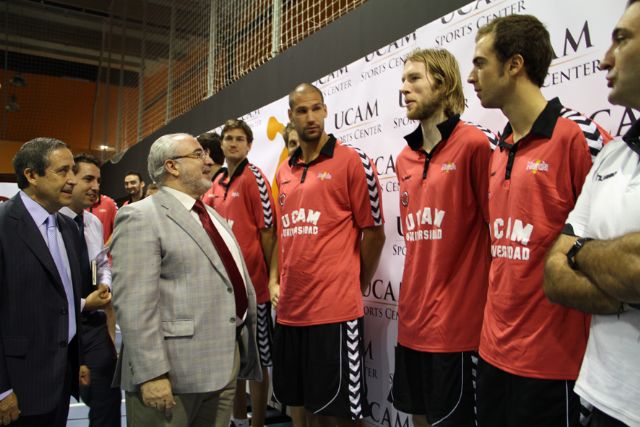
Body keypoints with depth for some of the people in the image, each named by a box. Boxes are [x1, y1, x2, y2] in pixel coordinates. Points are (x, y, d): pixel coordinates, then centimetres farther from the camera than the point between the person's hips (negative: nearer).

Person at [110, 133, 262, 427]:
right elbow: (134, 303, -18)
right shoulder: (140, 217, -10)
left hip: (226, 360, 8)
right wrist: (152, 374, -22)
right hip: (173, 369, -7)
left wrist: (247, 351, 18)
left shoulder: (212, 216, 16)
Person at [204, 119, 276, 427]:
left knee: (257, 358, 4)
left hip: (252, 282, -8)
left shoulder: (253, 177, -9)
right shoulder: (217, 182, 12)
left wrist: (272, 276, -11)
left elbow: (267, 229, -12)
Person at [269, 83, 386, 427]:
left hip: (335, 310, -6)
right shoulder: (284, 172, 12)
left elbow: (373, 232, -4)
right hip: (288, 310, 6)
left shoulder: (352, 161, -6)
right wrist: (274, 281, 11)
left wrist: (354, 288, 1)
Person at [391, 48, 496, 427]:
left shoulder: (476, 143, -13)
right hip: (412, 318, 7)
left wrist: (493, 308, -8)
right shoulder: (404, 160, 10)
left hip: (459, 321, -7)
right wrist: (415, 294, 17)